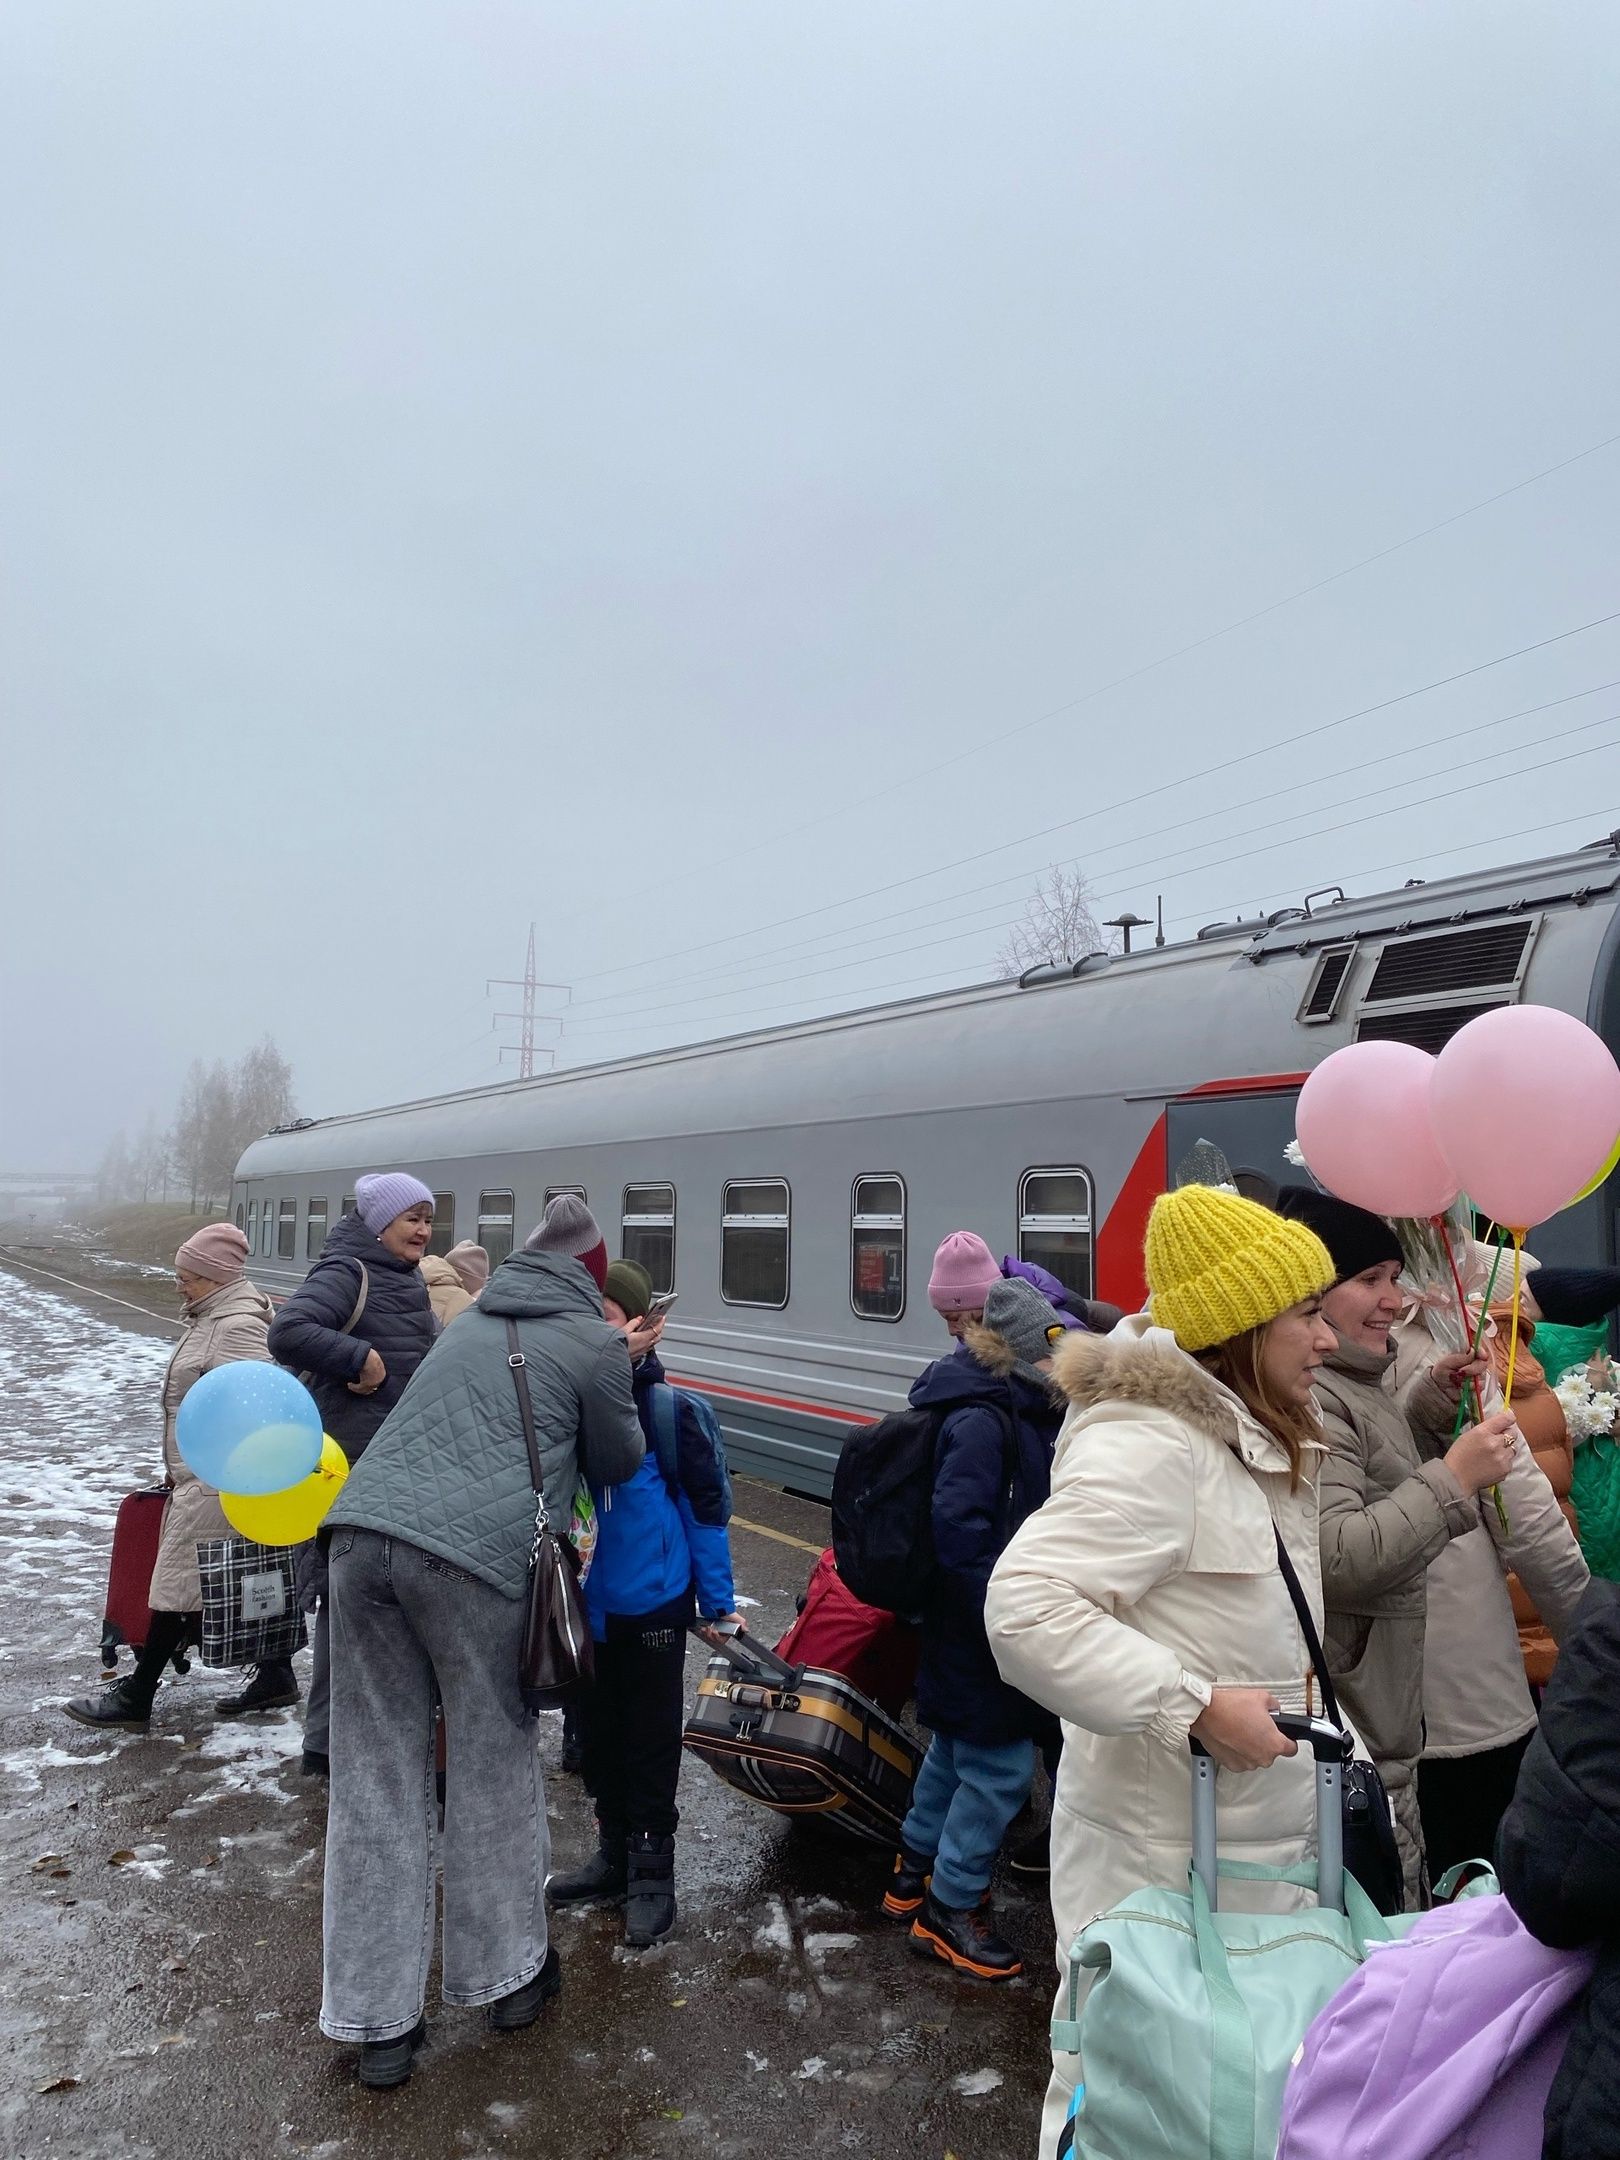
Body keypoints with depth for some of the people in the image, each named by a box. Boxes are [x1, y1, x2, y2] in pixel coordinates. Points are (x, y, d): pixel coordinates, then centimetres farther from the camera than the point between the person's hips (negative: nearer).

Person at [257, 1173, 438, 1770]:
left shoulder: (407, 1280, 15)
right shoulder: (346, 1273, -13)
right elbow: (287, 1331, -28)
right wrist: (362, 1358, -23)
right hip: (353, 1463, -9)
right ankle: (327, 1742, 9)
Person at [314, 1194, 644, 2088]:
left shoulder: (470, 1321, 24)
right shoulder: (594, 1341, 7)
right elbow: (618, 1464, 16)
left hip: (364, 1532, 5)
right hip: (476, 1554, -5)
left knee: (375, 1780, 11)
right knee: (491, 1772, 13)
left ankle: (377, 2022, 19)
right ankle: (510, 1972, 30)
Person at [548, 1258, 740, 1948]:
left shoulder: (668, 1406, -15)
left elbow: (707, 1504, -7)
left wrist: (718, 1602, -4)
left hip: (651, 1603, -4)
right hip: (583, 1602, 4)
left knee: (650, 1742, 10)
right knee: (597, 1734, 19)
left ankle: (652, 1873, 28)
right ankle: (613, 1855, 39)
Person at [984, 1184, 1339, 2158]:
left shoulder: (1258, 1445, 10)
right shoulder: (1150, 1444, -23)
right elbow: (1025, 1609, -31)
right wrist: (1197, 1704, -28)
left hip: (1265, 1848, 9)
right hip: (1165, 1861, -9)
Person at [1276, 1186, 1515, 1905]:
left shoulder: (1355, 1385, 11)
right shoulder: (1309, 1397, -21)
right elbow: (1336, 1559, -29)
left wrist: (1430, 1407, 12)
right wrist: (1454, 1477, -25)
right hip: (1347, 1738, -10)